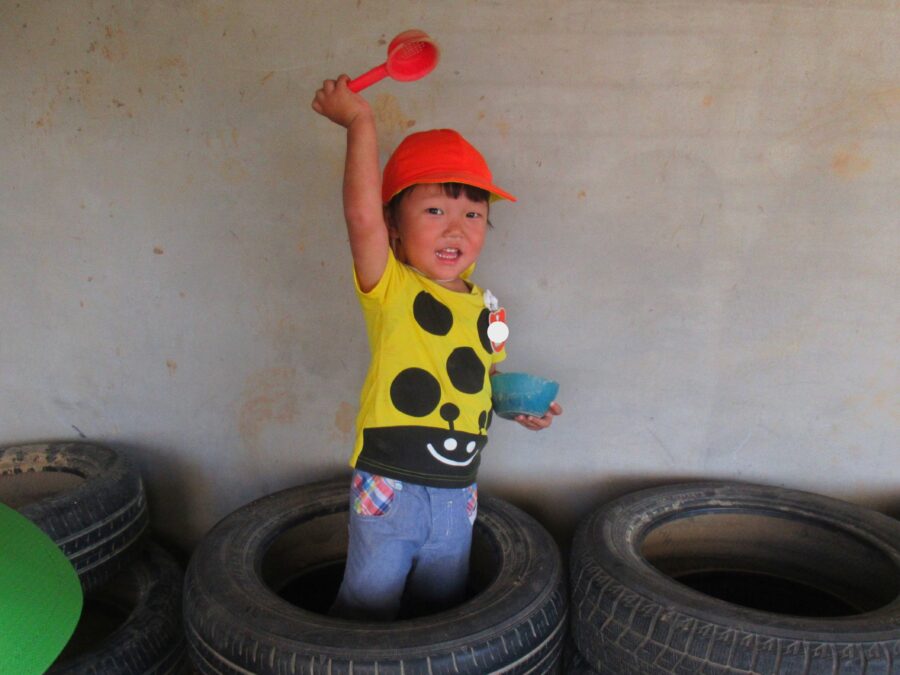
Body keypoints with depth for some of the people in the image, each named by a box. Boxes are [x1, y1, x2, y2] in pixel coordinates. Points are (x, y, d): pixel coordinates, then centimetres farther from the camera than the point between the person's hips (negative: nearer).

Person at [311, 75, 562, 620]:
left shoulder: (485, 309, 3)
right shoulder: (391, 289, -12)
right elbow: (362, 213, -29)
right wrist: (360, 121, -25)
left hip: (456, 493, 5)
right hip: (388, 488, -4)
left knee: (443, 609, 22)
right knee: (369, 608, 12)